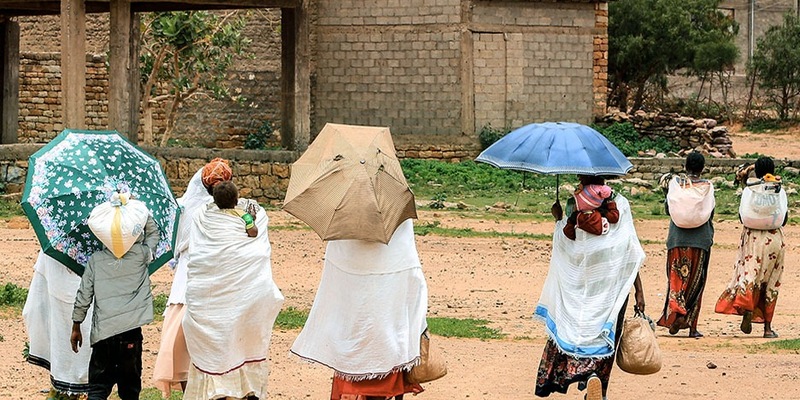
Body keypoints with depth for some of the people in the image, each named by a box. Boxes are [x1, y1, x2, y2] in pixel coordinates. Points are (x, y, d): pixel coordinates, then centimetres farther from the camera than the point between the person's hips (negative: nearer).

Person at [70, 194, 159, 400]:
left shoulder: (95, 261, 1)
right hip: (130, 331, 0)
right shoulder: (141, 254, -1)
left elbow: (83, 296, 2)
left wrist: (76, 327, 12)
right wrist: (139, 208, 17)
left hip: (102, 333, 0)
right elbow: (153, 232, 19)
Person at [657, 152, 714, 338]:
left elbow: (667, 208, 6)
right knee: (695, 281, 5)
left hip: (677, 238, 0)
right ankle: (691, 326, 5)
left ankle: (676, 310, -16)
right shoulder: (708, 186, -3)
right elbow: (711, 213, 2)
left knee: (676, 277, 8)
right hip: (700, 239, 0)